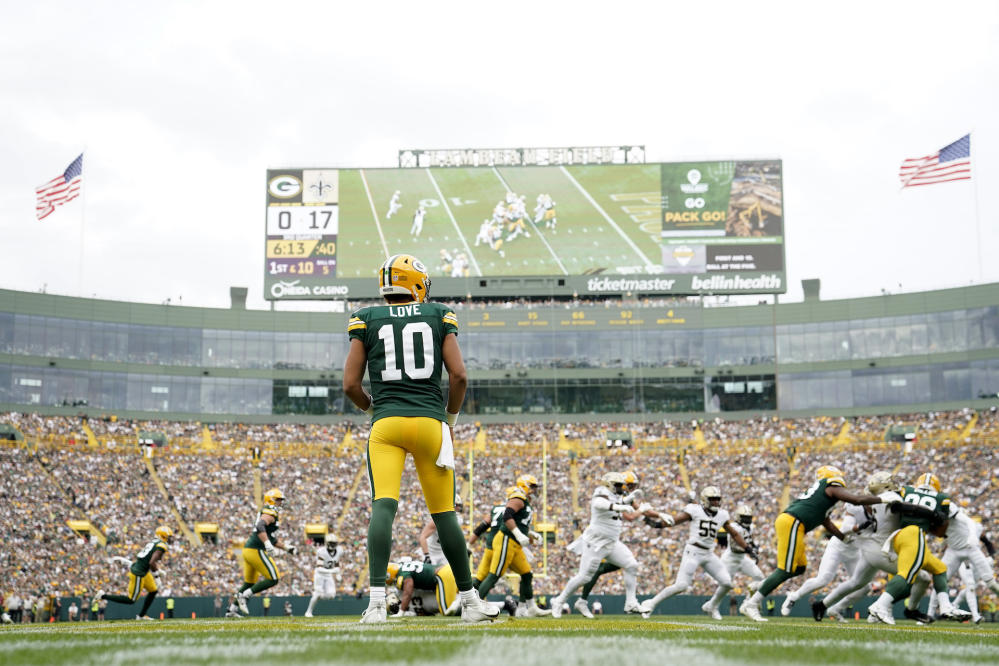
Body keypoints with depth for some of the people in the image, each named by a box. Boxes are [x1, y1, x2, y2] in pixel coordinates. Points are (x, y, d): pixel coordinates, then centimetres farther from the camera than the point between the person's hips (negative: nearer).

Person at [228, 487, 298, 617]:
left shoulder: (265, 513, 22)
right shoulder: (270, 513, -9)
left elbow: (271, 538, 27)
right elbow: (260, 527, -29)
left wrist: (287, 548, 26)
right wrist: (268, 545, -35)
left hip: (248, 549, 10)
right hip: (256, 551, -10)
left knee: (249, 583, 21)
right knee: (273, 579, -6)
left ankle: (232, 609, 21)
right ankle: (244, 596, -7)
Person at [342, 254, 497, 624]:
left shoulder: (367, 320, 8)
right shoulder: (439, 317, 10)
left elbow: (350, 385, 4)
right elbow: (459, 375, 1)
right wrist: (450, 420, 15)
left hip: (386, 425, -1)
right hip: (430, 421, 1)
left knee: (383, 507, -10)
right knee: (444, 514, 9)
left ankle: (377, 600, -25)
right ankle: (469, 600, 17)